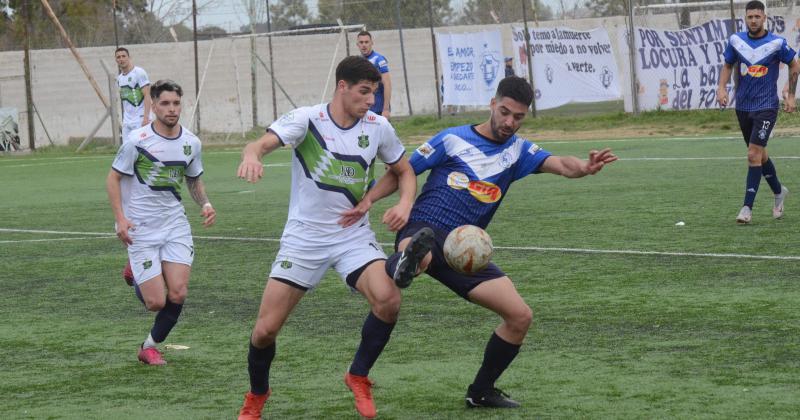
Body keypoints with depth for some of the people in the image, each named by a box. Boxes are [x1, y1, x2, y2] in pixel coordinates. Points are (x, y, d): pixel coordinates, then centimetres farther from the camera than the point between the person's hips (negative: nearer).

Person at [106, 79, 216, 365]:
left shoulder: (191, 143, 2)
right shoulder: (138, 140, -12)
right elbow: (113, 178, -4)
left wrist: (205, 204, -1)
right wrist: (120, 218, -14)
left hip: (175, 226, 4)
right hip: (140, 230, -4)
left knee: (178, 294, -11)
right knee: (156, 302, -7)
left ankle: (150, 346, 14)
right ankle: (139, 283, 32)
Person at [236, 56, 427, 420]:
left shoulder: (377, 127, -2)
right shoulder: (306, 120, -13)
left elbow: (405, 172, 13)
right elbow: (262, 144, -28)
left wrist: (404, 204, -9)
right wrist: (251, 156, -53)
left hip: (354, 236, 2)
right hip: (303, 238, -2)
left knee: (388, 299, -26)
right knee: (265, 329, -4)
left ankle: (358, 376, 0)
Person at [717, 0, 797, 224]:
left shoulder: (777, 43, -10)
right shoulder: (735, 40, 0)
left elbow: (795, 66, 4)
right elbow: (728, 65, 14)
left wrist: (791, 95, 3)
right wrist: (722, 87, -3)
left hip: (766, 106, -5)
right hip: (743, 106, 5)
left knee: (754, 154, -14)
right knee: (759, 154, 15)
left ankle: (747, 207, -10)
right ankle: (779, 192, 39)